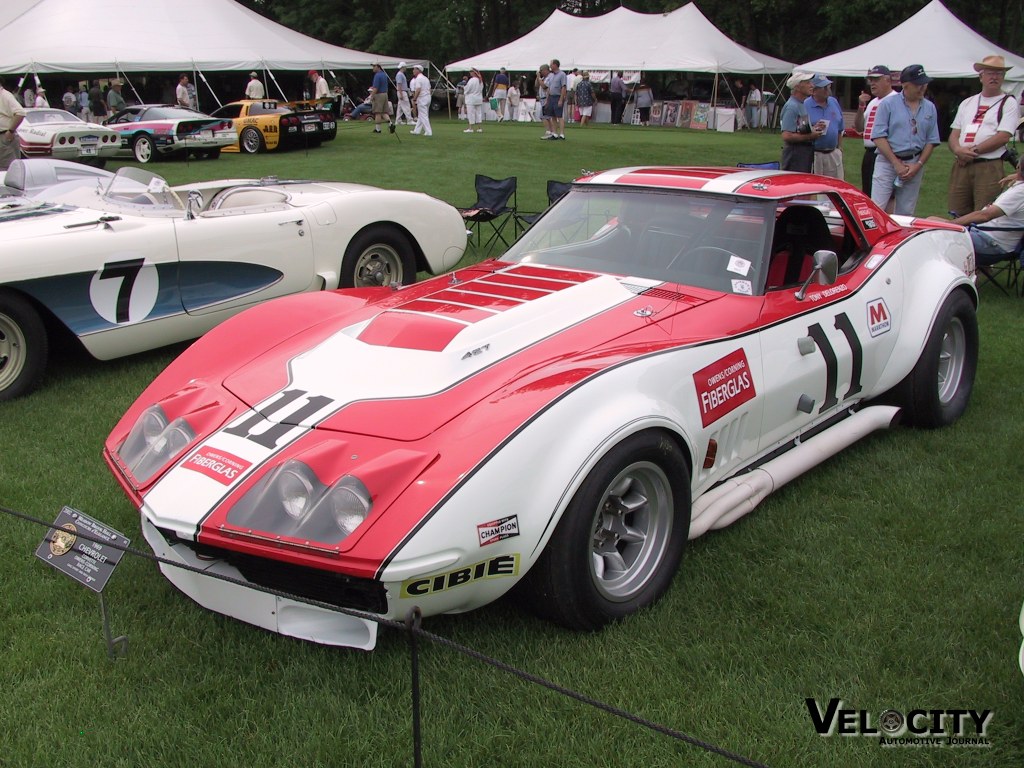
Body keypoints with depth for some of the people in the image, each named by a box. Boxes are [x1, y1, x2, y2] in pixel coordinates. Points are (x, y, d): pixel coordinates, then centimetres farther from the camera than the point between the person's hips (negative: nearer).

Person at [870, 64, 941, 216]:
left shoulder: (930, 108, 10)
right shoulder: (888, 104, -1)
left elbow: (932, 141, 11)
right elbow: (879, 136, -7)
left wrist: (918, 165, -3)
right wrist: (896, 164, -11)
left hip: (915, 165, 4)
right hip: (888, 161, -4)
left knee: (905, 213, 6)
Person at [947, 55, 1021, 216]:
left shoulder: (1008, 103, 5)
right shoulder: (967, 103, 20)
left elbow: (1003, 136, -7)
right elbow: (954, 134, 14)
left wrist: (973, 151, -12)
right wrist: (958, 150, -9)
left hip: (988, 167, -5)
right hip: (961, 165, 5)